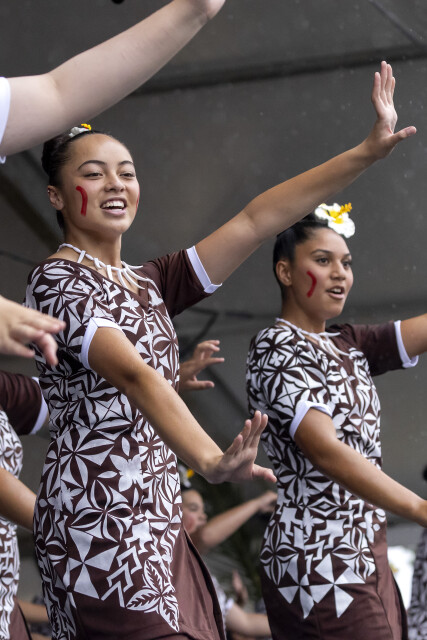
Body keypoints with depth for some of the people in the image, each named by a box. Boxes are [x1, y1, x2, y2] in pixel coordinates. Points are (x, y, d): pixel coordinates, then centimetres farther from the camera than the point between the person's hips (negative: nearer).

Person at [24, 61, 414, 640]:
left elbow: (257, 220, 17)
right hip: (100, 518, -8)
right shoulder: (58, 279, -5)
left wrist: (368, 151, 13)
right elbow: (133, 374, -22)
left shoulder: (148, 286, 20)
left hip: (158, 523, 8)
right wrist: (212, 461, -38)